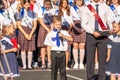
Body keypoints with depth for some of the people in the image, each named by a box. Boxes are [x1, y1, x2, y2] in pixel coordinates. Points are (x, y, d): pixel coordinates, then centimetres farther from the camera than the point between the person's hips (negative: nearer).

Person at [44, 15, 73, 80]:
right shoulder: (50, 34, 5)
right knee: (54, 70, 4)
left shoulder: (64, 32, 7)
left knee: (63, 70, 5)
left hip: (62, 53, 1)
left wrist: (63, 36, -16)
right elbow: (48, 45, 7)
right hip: (54, 53, -1)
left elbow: (71, 39, -7)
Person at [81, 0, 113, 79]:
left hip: (103, 35, 1)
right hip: (90, 34, 0)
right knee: (90, 58, 3)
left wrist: (111, 29, -14)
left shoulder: (106, 7, 3)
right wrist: (93, 32, -12)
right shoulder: (87, 8, 1)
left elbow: (109, 22, 6)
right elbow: (83, 23, -1)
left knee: (102, 58, 4)